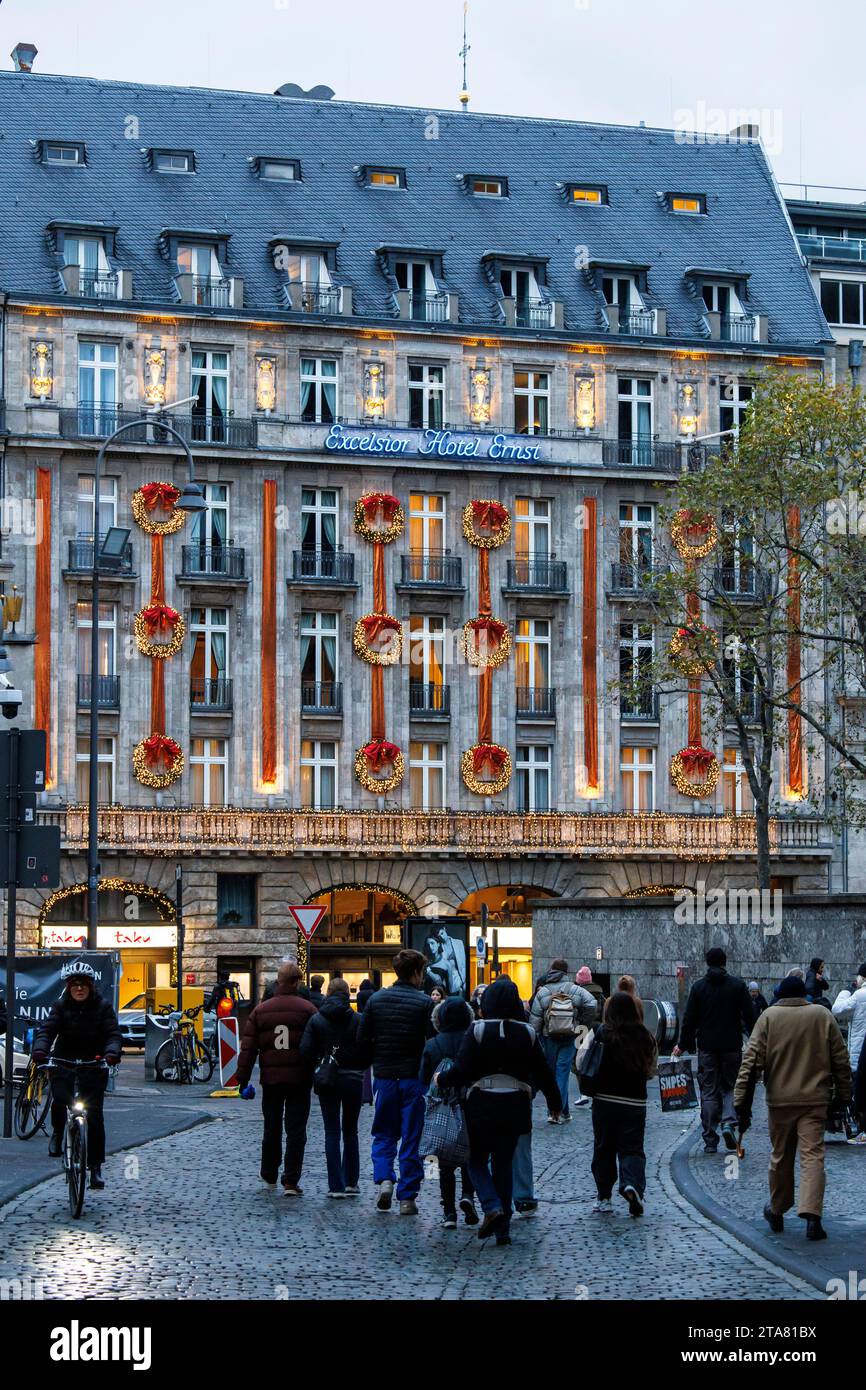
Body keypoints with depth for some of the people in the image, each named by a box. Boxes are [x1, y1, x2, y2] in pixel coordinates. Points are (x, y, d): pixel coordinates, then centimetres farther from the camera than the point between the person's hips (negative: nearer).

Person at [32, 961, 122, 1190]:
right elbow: (46, 1029, -12)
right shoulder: (61, 1006, 1)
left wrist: (112, 1052, -34)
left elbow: (113, 1033, -11)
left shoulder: (102, 1006, -1)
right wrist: (40, 1049, -34)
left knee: (94, 1114, -7)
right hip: (64, 1064, 0)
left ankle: (96, 1167, 1)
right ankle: (57, 1132, 8)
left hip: (93, 1066, 0)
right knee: (59, 1098, -26)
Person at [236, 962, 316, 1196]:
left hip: (271, 1078, 3)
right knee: (296, 1131, 0)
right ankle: (290, 1182, -6)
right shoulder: (308, 1009, -5)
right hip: (299, 1079, -3)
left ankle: (269, 1175, 30)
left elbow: (248, 1048, 2)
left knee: (272, 1128, 18)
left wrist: (243, 1080, 6)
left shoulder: (260, 1010, 4)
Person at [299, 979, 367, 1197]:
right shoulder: (357, 1020, -5)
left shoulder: (316, 1020, -2)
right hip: (352, 1079, 0)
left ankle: (336, 1185, -2)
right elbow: (366, 1050, -10)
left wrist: (316, 1069, 6)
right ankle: (351, 1182, 13)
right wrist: (357, 1068, 7)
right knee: (350, 1131, 14)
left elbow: (305, 1050, -9)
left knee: (332, 1132, 4)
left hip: (326, 1081, 0)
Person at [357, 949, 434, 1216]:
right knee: (411, 1139, 6)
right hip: (414, 1077, -2)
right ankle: (407, 1198, 7)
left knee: (384, 1134, 17)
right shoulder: (424, 1002, -9)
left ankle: (384, 1179, -5)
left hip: (384, 1076, 3)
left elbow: (362, 1038, 2)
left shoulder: (376, 999, 1)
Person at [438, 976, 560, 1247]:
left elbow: (461, 1069, -14)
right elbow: (543, 1072, 6)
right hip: (515, 1105, 3)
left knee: (477, 1159, 13)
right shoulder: (528, 1033, 2)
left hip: (481, 1105, -3)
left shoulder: (477, 1031, -8)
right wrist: (554, 1102, 19)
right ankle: (503, 1229, 10)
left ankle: (492, 1207, -11)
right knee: (504, 1164, 12)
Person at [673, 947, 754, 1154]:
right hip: (732, 1045, 0)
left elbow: (689, 1020, 1)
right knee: (731, 1086, 13)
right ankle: (729, 1122, -13)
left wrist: (683, 1045, 10)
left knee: (709, 1092, 4)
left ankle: (710, 1140, 2)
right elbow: (749, 1016, -1)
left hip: (706, 1047, 0)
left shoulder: (698, 987, 0)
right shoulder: (738, 985, 0)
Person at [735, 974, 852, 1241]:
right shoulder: (823, 1016, 3)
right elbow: (841, 1059, 6)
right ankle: (812, 1214, -20)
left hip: (779, 1099, 0)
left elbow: (752, 1060, -5)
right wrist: (843, 1095, 15)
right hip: (815, 1099, 0)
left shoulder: (769, 1016, 0)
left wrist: (742, 1101, -4)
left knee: (780, 1156, 14)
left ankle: (777, 1211, 29)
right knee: (812, 1155, -4)